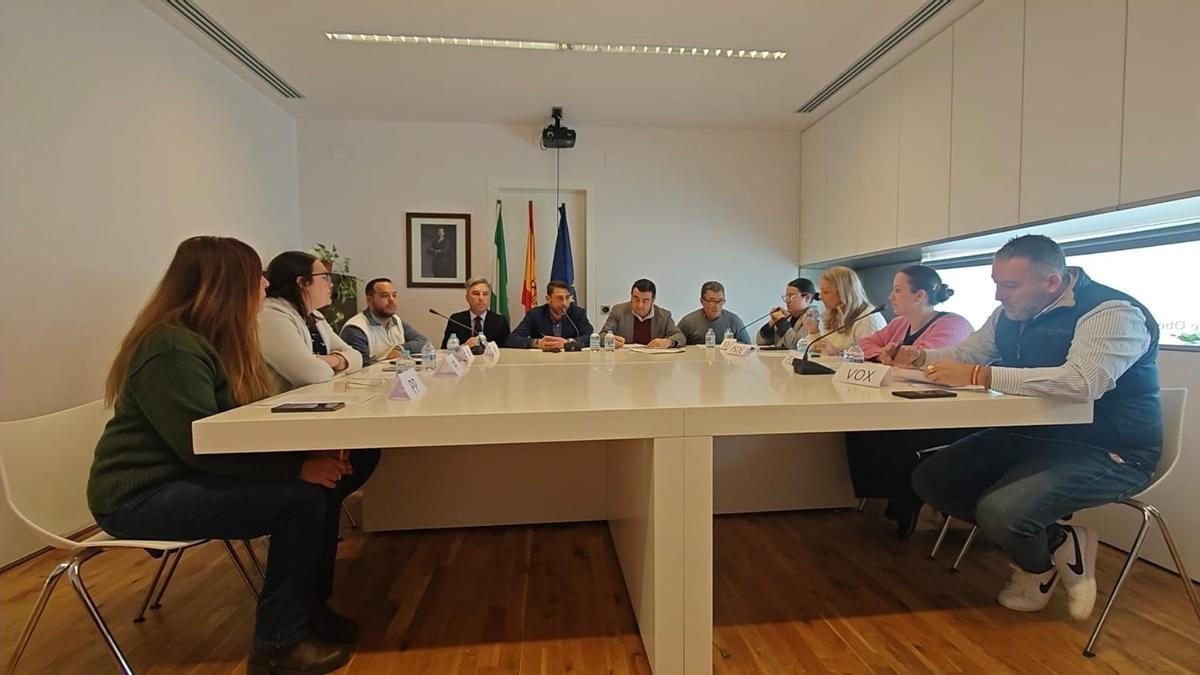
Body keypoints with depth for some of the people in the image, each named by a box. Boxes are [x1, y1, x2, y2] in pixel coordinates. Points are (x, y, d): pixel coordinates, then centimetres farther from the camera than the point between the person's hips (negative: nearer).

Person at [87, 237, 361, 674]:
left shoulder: (215, 339, 8)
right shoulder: (172, 348, -22)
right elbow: (202, 447, -29)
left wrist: (310, 452, -13)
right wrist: (297, 467, -29)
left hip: (183, 478, 9)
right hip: (143, 496, -9)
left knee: (325, 480, -7)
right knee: (302, 498, -24)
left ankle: (309, 607, 8)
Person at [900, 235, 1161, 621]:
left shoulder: (1112, 312, -19)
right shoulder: (1011, 314, 4)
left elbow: (1082, 382, -37)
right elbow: (964, 354, 16)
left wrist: (978, 375, -35)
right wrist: (921, 357, -6)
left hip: (1103, 452, -8)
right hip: (1029, 436, 8)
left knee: (999, 512, -30)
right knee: (930, 480, -4)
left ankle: (1041, 564, 8)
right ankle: (1057, 543, 6)